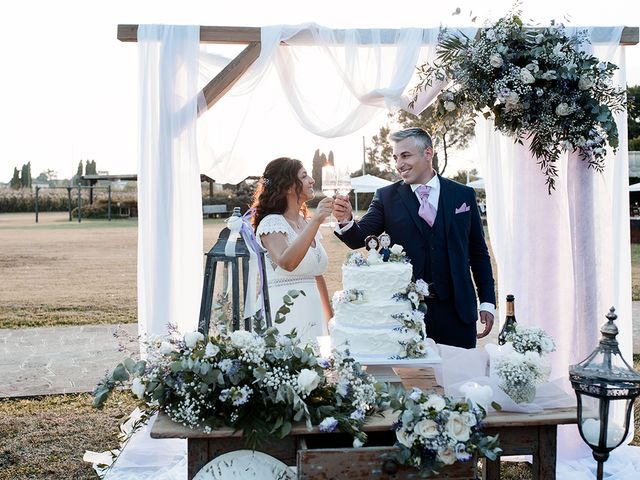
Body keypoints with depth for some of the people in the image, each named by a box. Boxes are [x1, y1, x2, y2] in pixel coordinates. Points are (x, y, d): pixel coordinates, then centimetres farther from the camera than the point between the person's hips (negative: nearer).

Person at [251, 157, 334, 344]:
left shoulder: (308, 223, 13)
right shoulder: (271, 223, -10)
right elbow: (286, 263, -29)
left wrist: (330, 320, 20)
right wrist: (316, 221, -32)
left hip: (312, 312, 7)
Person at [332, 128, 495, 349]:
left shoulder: (463, 194, 5)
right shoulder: (386, 197, 2)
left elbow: (478, 252, 9)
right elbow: (359, 238, -7)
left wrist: (487, 302, 6)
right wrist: (346, 221, -29)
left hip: (456, 309, 1)